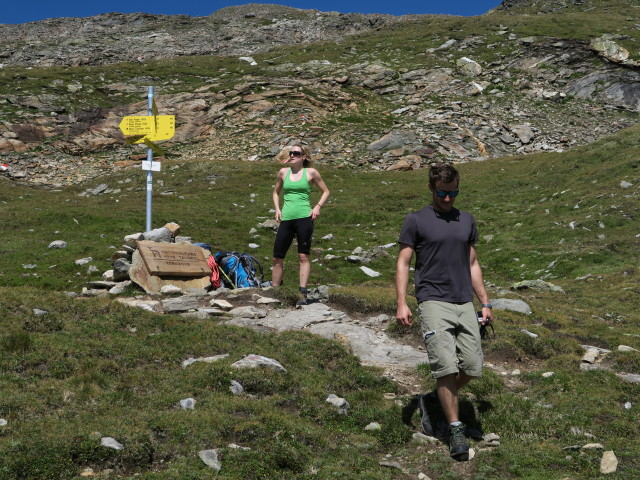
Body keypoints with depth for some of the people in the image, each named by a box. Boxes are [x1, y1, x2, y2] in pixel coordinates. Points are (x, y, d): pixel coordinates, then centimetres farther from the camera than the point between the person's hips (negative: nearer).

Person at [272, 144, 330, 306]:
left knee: (303, 256, -5)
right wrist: (277, 209, 9)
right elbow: (276, 193, 25)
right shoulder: (283, 172, 11)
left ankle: (303, 294, -6)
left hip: (304, 218, -3)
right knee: (277, 258, 3)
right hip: (286, 219, 3)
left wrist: (318, 207, -3)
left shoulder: (311, 173, 3)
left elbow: (325, 192, 12)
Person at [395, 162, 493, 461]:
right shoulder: (416, 221, 1)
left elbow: (473, 264, 19)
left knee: (473, 367, 1)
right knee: (446, 366, -12)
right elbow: (403, 262, -1)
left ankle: (439, 397, 29)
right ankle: (455, 429, 0)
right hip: (433, 303, -5)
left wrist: (485, 303, 14)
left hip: (464, 304, 5)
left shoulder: (466, 221, 15)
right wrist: (401, 304, -10)